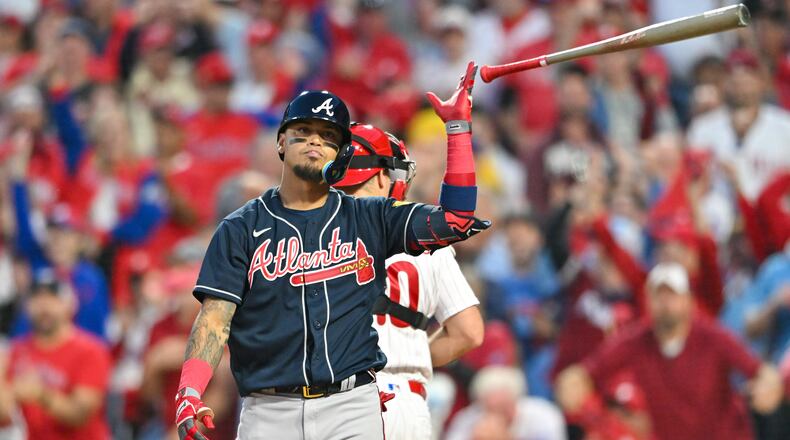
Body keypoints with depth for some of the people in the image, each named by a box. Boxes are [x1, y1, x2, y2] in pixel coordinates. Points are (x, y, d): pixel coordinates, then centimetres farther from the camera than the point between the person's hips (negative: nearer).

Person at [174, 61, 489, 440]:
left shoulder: (368, 220, 11)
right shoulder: (241, 228, 8)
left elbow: (455, 220, 0)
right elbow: (215, 320, -1)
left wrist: (458, 128, -4)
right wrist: (188, 393, -18)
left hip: (352, 408, 0)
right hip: (269, 410, 0)